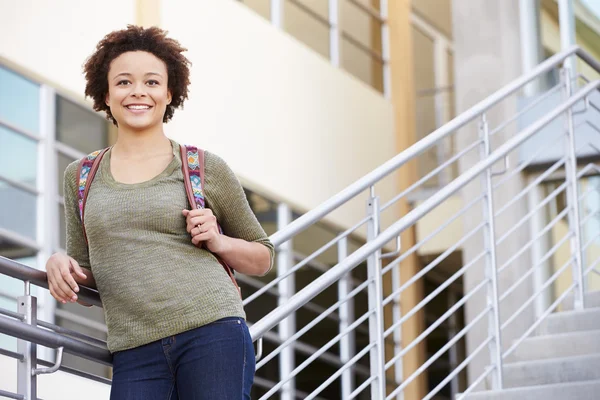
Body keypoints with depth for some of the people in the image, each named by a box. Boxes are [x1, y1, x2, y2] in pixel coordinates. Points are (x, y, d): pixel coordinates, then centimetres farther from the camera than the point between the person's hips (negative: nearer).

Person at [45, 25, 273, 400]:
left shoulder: (205, 168, 8)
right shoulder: (81, 178, 16)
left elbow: (262, 258, 17)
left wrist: (218, 241, -3)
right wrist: (60, 264, 0)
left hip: (213, 334, -2)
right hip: (134, 353, 2)